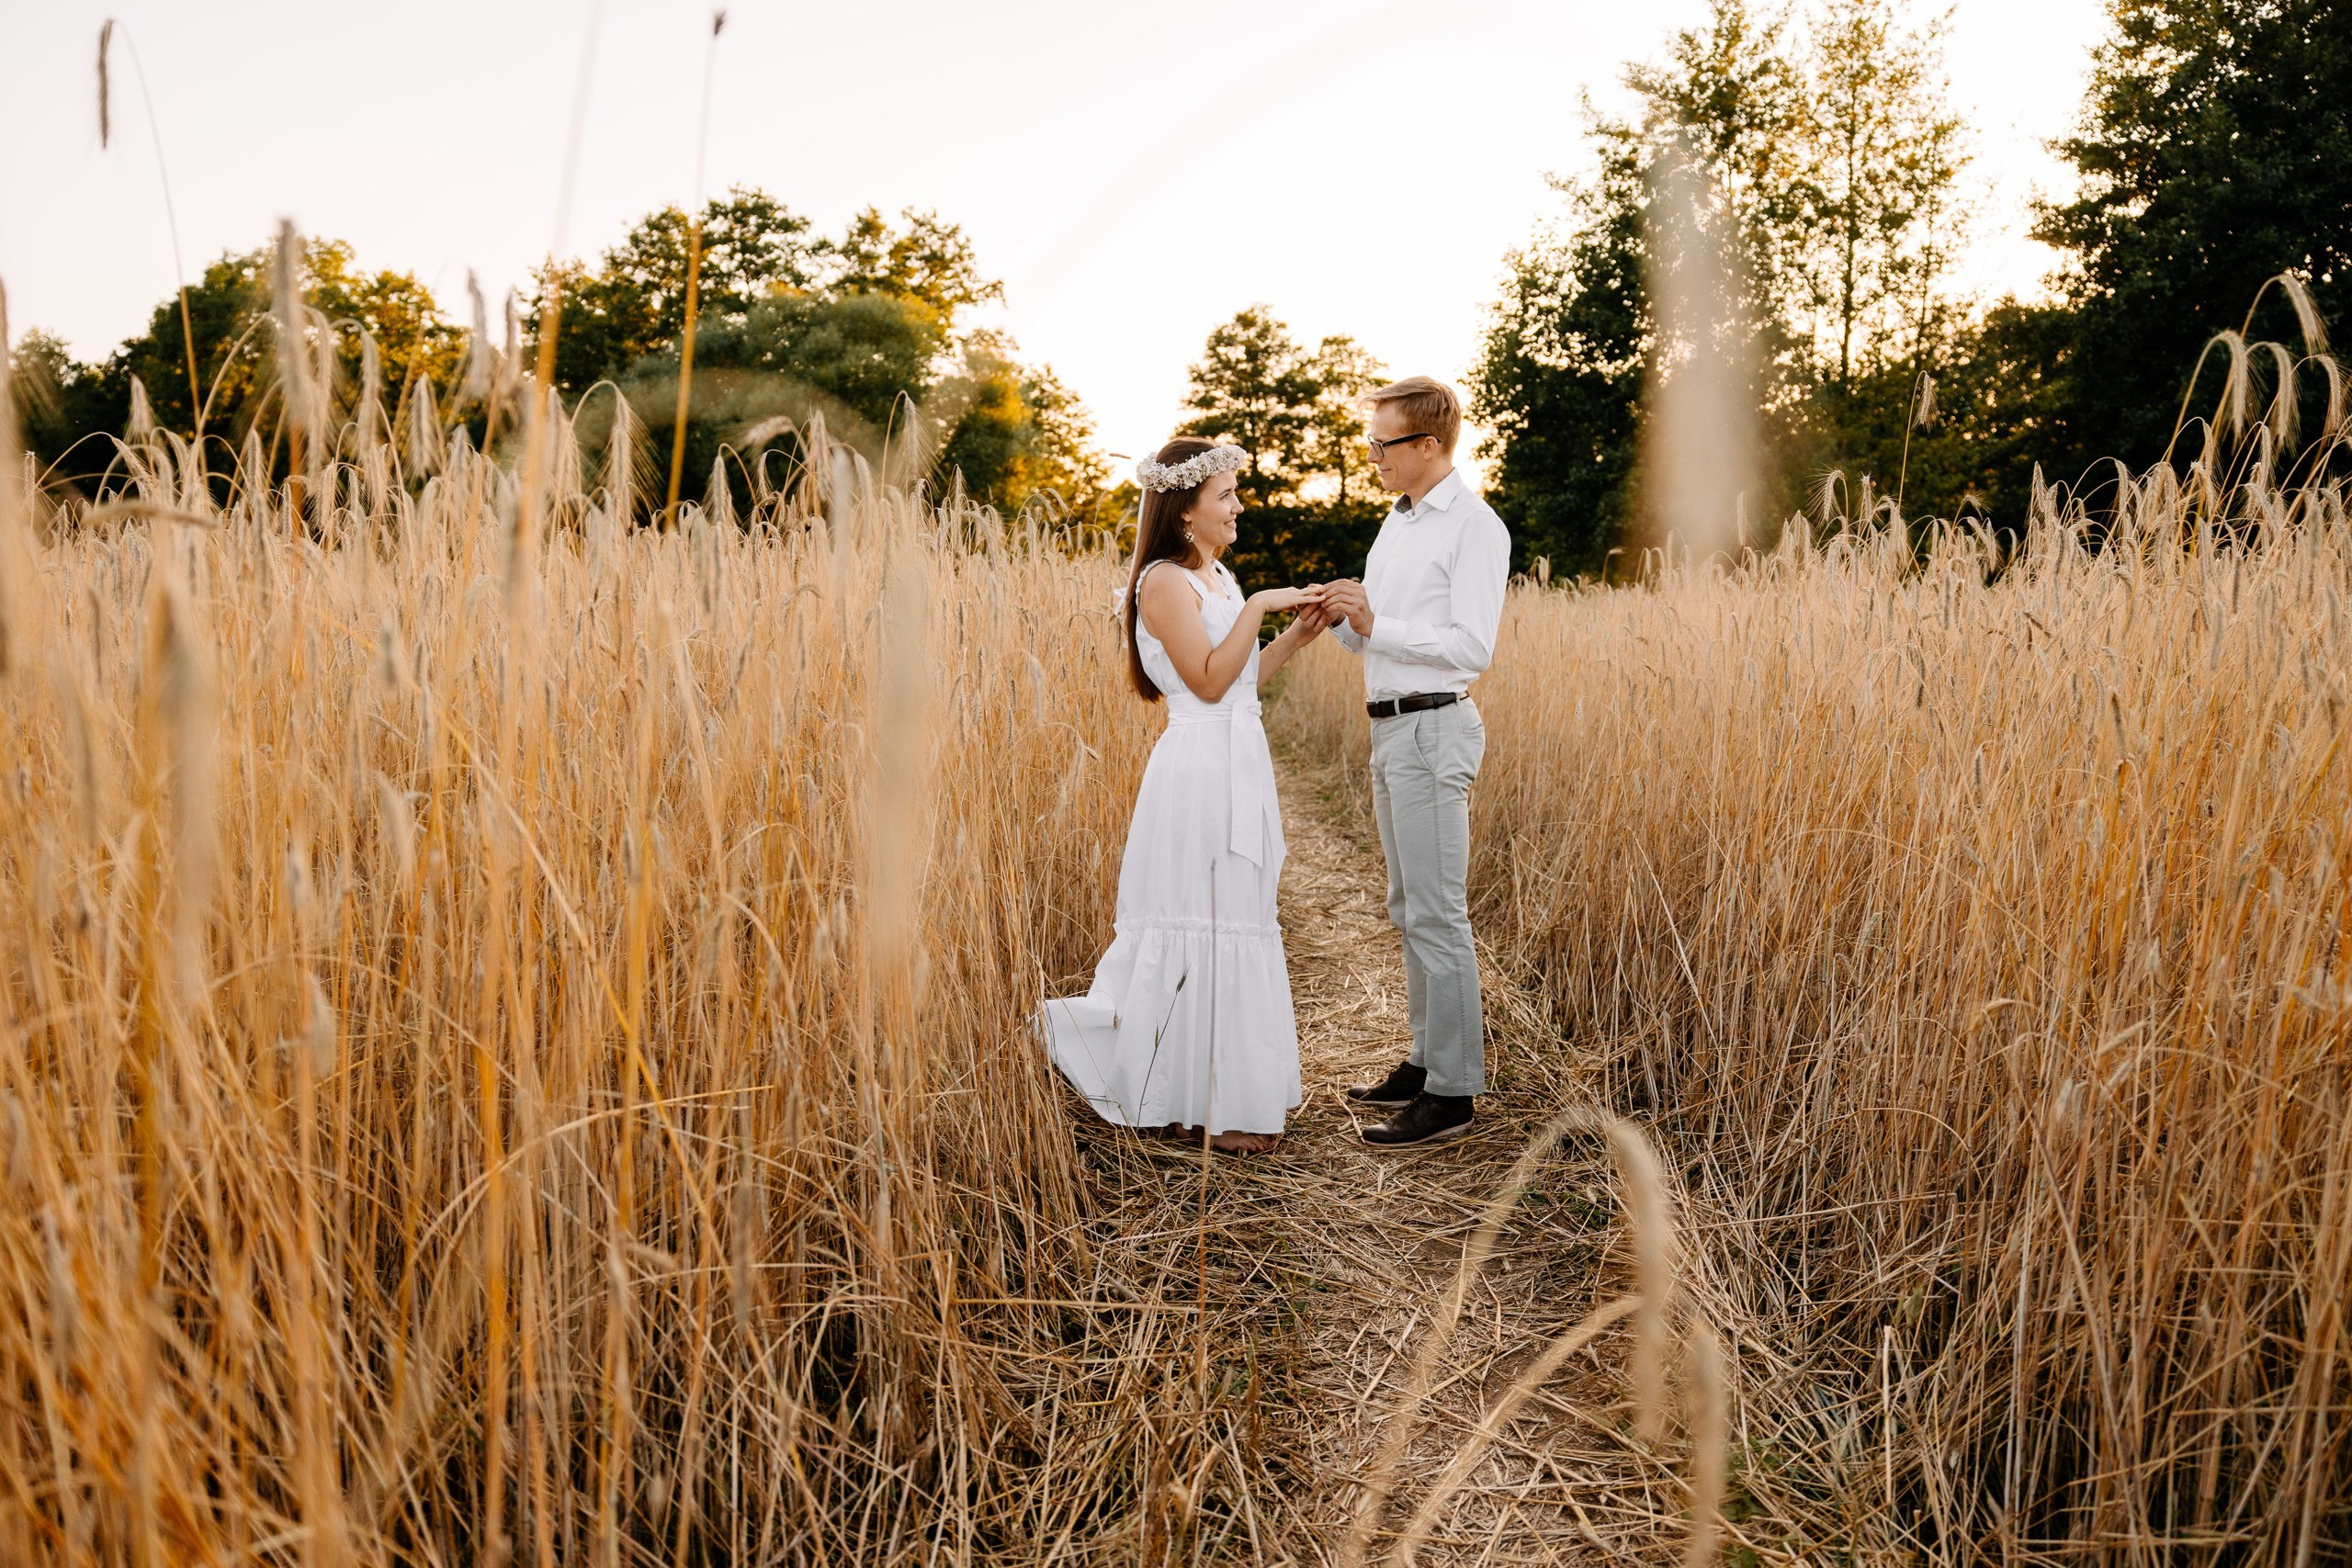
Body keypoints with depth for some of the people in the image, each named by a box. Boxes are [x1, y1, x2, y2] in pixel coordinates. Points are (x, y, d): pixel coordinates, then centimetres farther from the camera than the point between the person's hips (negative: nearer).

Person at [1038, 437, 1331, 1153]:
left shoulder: (1217, 577, 16)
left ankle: (1233, 1088, 23)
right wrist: (1257, 607, -16)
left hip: (1240, 765, 9)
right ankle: (1212, 1103, 8)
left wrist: (1293, 638, 7)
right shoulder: (1165, 581, -11)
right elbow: (1208, 680, -17)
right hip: (1201, 768, -9)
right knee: (1206, 926, -2)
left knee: (1240, 925, 13)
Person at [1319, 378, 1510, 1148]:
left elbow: (1472, 647, -18)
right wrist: (1340, 617, 1)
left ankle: (1453, 1094, -1)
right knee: (1410, 910, 15)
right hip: (1390, 728, 10)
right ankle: (1427, 1062, 25)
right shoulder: (1397, 522, 17)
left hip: (1432, 729, -10)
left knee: (1437, 914, -8)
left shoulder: (1474, 526, -10)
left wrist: (1375, 624, -21)